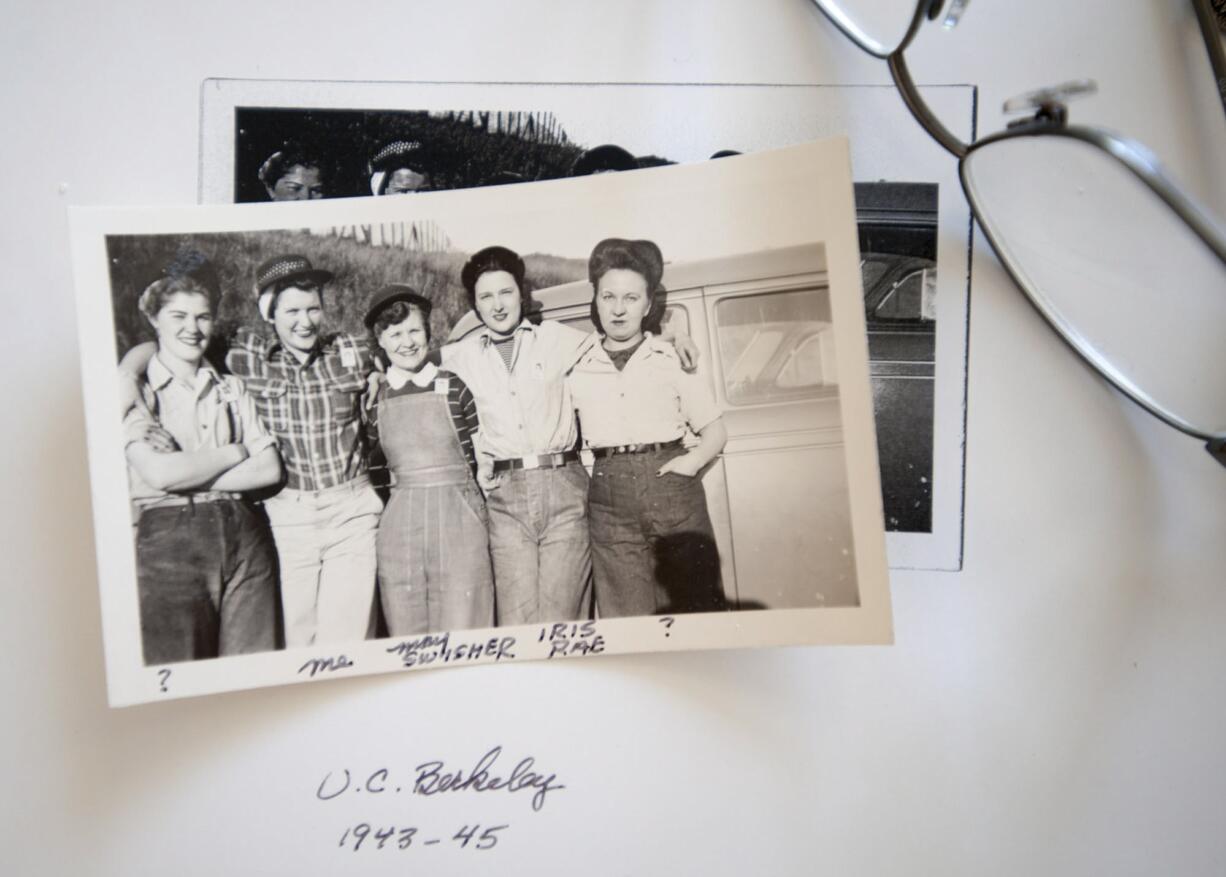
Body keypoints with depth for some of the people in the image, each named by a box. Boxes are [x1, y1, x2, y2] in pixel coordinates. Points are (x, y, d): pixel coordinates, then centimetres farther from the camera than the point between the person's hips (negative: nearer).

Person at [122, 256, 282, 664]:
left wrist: (189, 475, -8)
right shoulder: (136, 392, 1)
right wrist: (234, 452, -2)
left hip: (244, 539, 4)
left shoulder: (232, 389, 13)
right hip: (167, 543, -3)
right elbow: (160, 474, -14)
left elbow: (270, 469, 2)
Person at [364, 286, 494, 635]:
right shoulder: (375, 396, 8)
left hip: (458, 519, -2)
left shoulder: (453, 387, 2)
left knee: (462, 634, -1)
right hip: (399, 526, 2)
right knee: (406, 636, 6)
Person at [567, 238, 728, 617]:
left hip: (672, 493, -1)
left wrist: (692, 461, -9)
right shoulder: (577, 369, 9)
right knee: (627, 624, 2)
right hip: (609, 501, 1)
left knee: (695, 613, 2)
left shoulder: (674, 360, 6)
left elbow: (715, 430, 9)